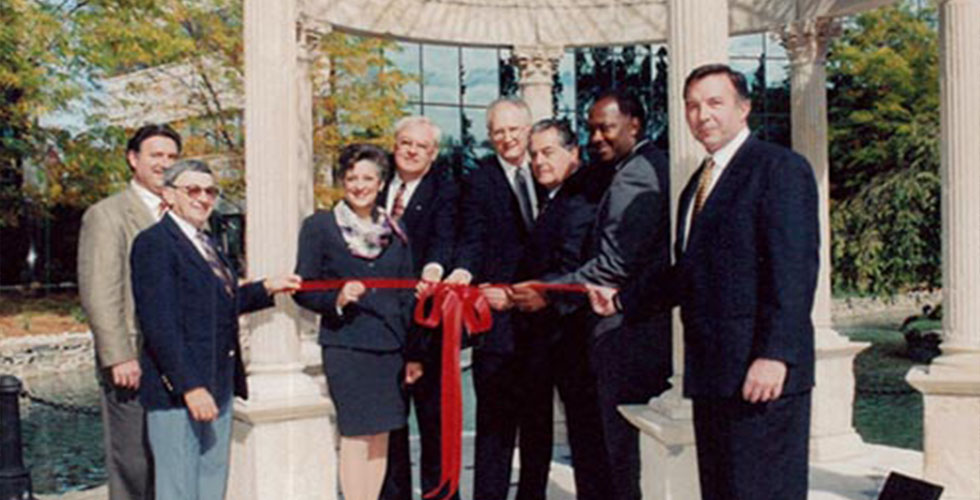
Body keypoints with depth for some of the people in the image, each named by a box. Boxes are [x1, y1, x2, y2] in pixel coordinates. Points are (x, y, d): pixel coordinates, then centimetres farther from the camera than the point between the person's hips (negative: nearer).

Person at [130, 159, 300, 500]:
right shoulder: (154, 243, -11)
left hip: (218, 389, 9)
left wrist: (267, 289, 14)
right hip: (178, 393, -9)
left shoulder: (204, 243, 17)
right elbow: (159, 325, -19)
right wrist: (190, 387, -22)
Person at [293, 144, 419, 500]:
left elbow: (407, 296, 15)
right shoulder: (319, 226, 3)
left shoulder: (394, 230, 14)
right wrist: (336, 299, -19)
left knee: (381, 436, 7)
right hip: (345, 346, -4)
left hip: (390, 347, 4)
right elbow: (303, 289, 0)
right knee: (355, 435, -6)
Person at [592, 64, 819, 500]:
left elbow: (795, 268, -15)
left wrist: (775, 354, -22)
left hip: (761, 372, -8)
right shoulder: (698, 183, 21)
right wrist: (623, 299, 21)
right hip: (712, 373, 8)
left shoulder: (780, 168, -6)